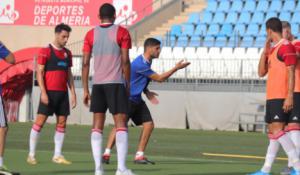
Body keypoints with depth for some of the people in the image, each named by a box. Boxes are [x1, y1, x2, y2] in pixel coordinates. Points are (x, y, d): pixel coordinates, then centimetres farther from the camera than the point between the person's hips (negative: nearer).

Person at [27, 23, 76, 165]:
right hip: (49, 92, -6)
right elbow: (39, 72, -8)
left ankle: (57, 155, 9)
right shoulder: (46, 51, -5)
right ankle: (31, 154, 0)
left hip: (63, 92, 6)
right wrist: (43, 92, -15)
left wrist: (73, 92, 9)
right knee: (40, 121, -5)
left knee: (62, 123, 3)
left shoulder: (67, 53, 13)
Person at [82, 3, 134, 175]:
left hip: (97, 84, 3)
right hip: (116, 83, -3)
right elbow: (125, 61, -6)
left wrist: (85, 90, 9)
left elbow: (86, 63, 4)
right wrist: (128, 84, 4)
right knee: (121, 123, -3)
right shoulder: (122, 32, -1)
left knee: (97, 125, 8)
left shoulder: (91, 34, 7)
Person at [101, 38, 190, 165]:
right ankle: (107, 153, -13)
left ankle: (139, 155, 4)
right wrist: (176, 68, -13)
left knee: (149, 124, 1)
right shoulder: (140, 64, -22)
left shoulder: (147, 62, 9)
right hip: (127, 98, -9)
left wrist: (147, 92, 7)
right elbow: (159, 78, -17)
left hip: (137, 100, 9)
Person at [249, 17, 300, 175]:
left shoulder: (286, 47, -9)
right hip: (272, 97, 9)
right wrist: (265, 51, 7)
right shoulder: (272, 49, 18)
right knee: (272, 132, 9)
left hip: (281, 97, -9)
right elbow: (261, 72, 17)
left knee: (277, 130, -17)